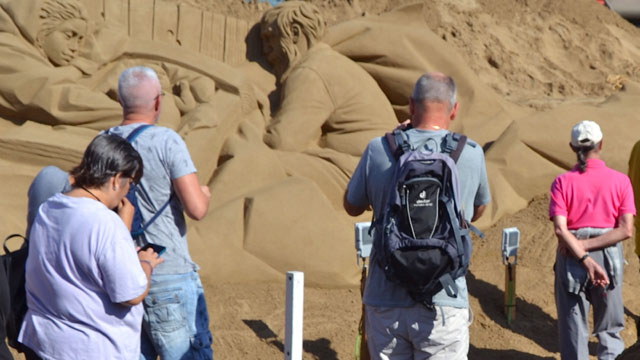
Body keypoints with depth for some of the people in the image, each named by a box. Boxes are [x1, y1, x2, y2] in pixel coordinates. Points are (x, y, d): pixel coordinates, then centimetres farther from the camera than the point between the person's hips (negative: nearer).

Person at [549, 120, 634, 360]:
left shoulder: (563, 182, -5)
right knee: (609, 329, 15)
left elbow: (560, 229, -16)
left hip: (571, 259, -1)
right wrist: (587, 246, -11)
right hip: (609, 257, 1)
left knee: (573, 327, 8)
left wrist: (585, 260, -17)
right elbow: (625, 230, -11)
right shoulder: (620, 181, -4)